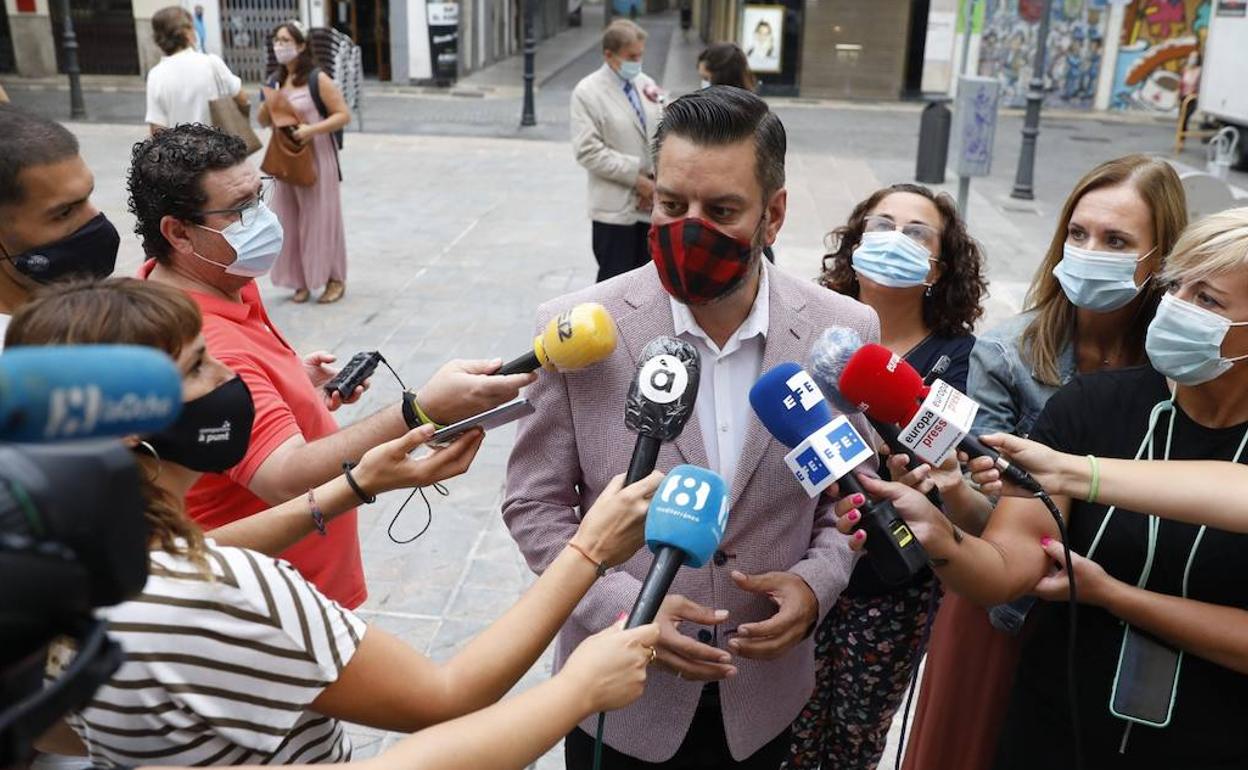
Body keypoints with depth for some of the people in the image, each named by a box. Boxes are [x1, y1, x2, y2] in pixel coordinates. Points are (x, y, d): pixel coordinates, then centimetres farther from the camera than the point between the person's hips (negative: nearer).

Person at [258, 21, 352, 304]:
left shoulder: (318, 79, -10)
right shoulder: (274, 80, 9)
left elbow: (344, 115, -13)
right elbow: (263, 121, 15)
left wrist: (312, 129, -24)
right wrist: (268, 102, -7)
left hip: (316, 159, -6)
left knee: (321, 218, 1)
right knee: (290, 220, 7)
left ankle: (335, 279, 13)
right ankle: (301, 280, 17)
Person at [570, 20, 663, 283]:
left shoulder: (646, 84, 9)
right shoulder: (587, 93, -8)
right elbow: (588, 151, -14)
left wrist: (656, 181, -3)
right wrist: (636, 177, -14)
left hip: (650, 203, 5)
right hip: (615, 207, -5)